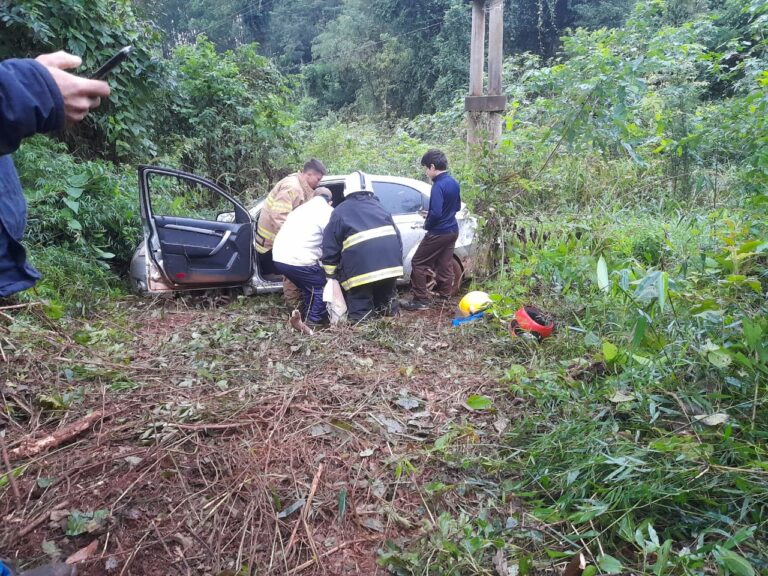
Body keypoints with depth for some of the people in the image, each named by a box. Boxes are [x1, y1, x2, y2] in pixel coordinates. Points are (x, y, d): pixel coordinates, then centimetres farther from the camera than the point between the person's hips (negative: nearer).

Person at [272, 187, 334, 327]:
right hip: (299, 260, -8)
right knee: (321, 285, 11)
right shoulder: (328, 212, 3)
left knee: (307, 286, 27)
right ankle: (315, 320, 9)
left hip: (279, 258, 8)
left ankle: (308, 316, 32)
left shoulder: (301, 208, 26)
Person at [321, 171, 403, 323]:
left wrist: (330, 274, 16)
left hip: (361, 266, -5)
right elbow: (397, 236, 23)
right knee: (385, 297, 29)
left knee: (360, 311, 6)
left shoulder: (340, 211, 13)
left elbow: (330, 247, 8)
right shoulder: (378, 206, 26)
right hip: (390, 263, 5)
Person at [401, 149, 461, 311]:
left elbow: (436, 213, -28)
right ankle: (445, 296, 20)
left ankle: (421, 300, 0)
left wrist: (427, 224, -9)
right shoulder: (454, 183, 7)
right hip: (452, 231, 9)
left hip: (438, 233, -9)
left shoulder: (438, 186, -21)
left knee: (418, 263, -1)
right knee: (444, 265, 14)